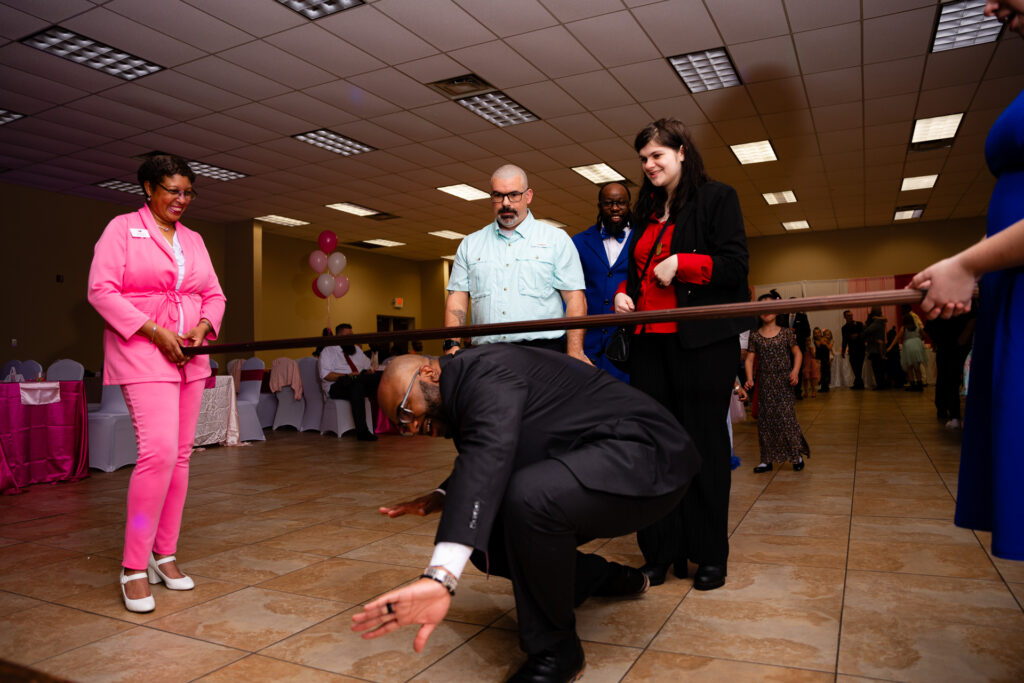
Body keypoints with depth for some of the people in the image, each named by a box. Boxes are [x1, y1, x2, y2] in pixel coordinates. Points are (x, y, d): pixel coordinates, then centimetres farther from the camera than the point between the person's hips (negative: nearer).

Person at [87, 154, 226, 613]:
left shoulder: (193, 240, 18)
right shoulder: (122, 229, 1)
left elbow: (214, 295, 18)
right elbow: (101, 290, -7)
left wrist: (204, 325, -3)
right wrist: (153, 330, -15)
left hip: (190, 356, 6)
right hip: (142, 353, -6)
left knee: (180, 456, 6)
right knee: (158, 451, -17)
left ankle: (164, 554, 17)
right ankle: (134, 567, -5)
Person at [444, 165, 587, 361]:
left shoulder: (556, 239, 8)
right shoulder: (470, 244, 16)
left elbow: (574, 298, 1)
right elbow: (457, 299, 11)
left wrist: (575, 352, -10)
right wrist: (452, 345, -5)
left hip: (543, 349, -2)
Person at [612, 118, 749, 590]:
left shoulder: (716, 198, 3)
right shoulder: (646, 212, 21)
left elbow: (735, 265, -5)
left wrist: (680, 264, -11)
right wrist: (623, 294, 7)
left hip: (703, 342, -5)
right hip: (651, 340, 6)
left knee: (704, 445, 2)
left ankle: (710, 556, 14)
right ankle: (661, 553, 13)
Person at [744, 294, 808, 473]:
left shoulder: (786, 333, 1)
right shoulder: (755, 336, 3)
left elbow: (797, 353, 7)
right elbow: (750, 359, 2)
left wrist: (795, 371, -8)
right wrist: (750, 379, -11)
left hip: (783, 383, -2)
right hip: (764, 384, 2)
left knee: (787, 417, -7)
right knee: (765, 420, 4)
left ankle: (797, 455, 11)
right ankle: (767, 460, 11)